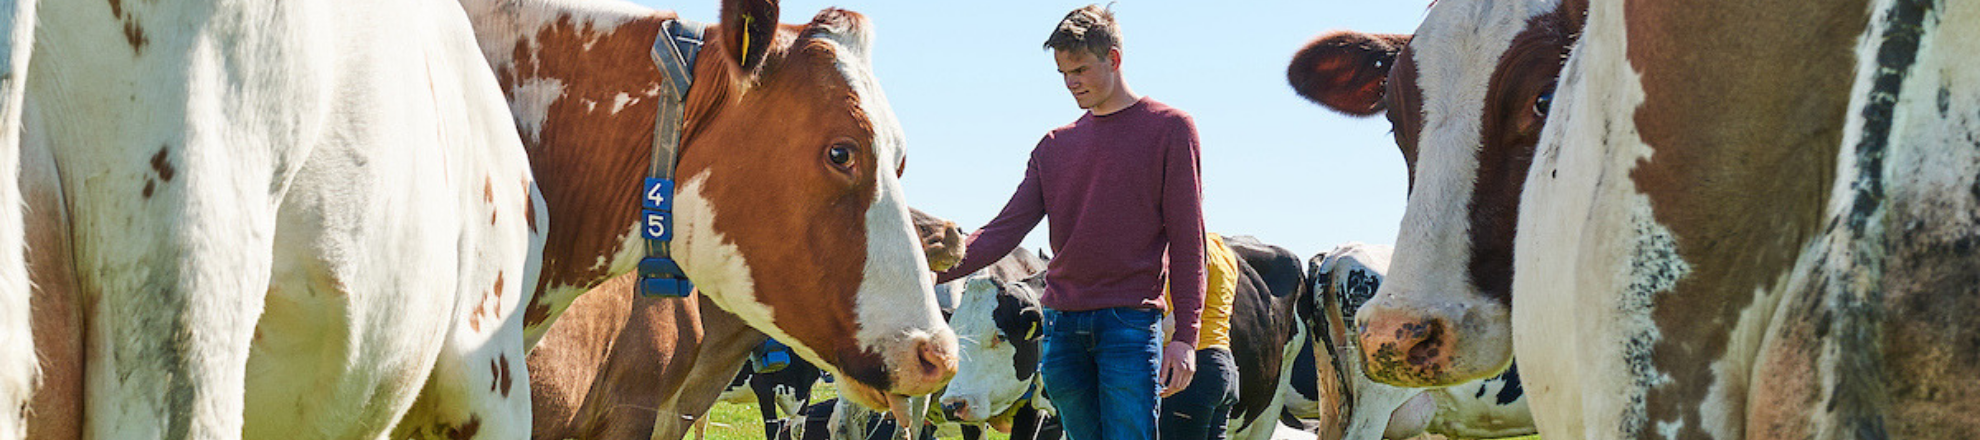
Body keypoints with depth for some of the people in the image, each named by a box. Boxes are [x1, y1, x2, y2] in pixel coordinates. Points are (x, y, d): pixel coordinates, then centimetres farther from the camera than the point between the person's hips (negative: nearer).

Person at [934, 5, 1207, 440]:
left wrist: (1184, 336, -8)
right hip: (1061, 323, 5)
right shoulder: (1055, 146, 16)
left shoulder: (1168, 127, 3)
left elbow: (1186, 238, -1)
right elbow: (1006, 229, 8)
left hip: (1130, 322, -5)